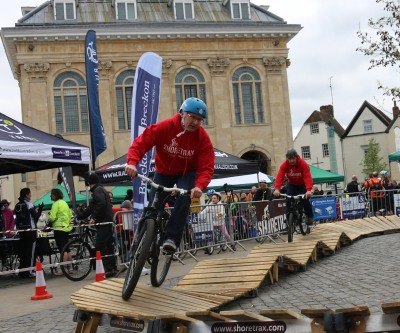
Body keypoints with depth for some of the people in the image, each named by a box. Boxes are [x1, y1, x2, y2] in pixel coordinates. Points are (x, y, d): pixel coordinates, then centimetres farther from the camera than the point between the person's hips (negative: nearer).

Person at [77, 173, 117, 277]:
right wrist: (77, 217, 28)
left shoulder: (97, 190, -7)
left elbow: (101, 204, -25)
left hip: (103, 223, -10)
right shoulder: (101, 190, 24)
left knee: (100, 246, -10)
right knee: (108, 246, 12)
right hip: (107, 222, 10)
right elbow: (91, 208, 27)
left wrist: (94, 218, -17)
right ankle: (113, 268, 16)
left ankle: (108, 269, -12)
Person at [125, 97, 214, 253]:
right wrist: (132, 162, -45)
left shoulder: (202, 137, -23)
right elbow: (141, 142, -27)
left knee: (184, 198, -29)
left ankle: (172, 238, -23)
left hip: (187, 172, -1)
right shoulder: (164, 127, -25)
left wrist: (199, 186, -46)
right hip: (164, 171, 1)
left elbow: (206, 167, -26)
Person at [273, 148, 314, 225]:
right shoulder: (284, 165, -22)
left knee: (305, 201, -16)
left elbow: (308, 177, -39)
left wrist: (308, 190, -55)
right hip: (292, 184, 2)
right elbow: (280, 176, -33)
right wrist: (277, 189, -50)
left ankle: (310, 216, 9)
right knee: (289, 200, -15)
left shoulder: (303, 164, -29)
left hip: (302, 184, -2)